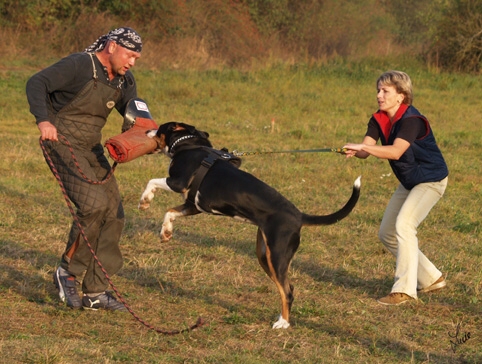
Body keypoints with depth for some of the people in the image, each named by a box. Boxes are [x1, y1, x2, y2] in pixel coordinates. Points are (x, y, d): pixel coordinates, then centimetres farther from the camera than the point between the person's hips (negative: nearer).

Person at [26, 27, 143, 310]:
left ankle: (96, 292, 8)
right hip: (63, 145, -8)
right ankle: (68, 272, -7)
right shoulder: (80, 66, -16)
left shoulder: (125, 81, 6)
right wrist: (43, 120, -39)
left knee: (114, 215, 1)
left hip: (92, 150, 8)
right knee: (94, 204, -24)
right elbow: (37, 84, -23)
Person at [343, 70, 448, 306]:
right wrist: (353, 151, -39)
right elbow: (365, 151, -16)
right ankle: (431, 279, 21)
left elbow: (396, 151, -41)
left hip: (431, 180, -9)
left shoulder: (411, 120, -27)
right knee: (387, 233, 9)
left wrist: (363, 147, -51)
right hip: (409, 181, 9)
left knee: (404, 224, -26)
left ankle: (404, 289, -23)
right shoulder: (379, 120, -3)